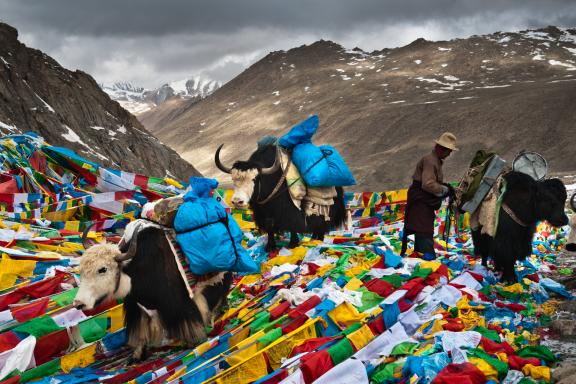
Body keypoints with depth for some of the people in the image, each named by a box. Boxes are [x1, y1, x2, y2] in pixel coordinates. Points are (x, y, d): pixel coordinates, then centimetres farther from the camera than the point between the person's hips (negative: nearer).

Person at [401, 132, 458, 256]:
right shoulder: (430, 161, -17)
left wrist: (446, 187, 3)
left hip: (425, 205, 11)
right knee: (425, 237, -13)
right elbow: (428, 184, -26)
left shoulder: (436, 161, 17)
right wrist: (445, 189, -14)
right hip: (420, 203, -11)